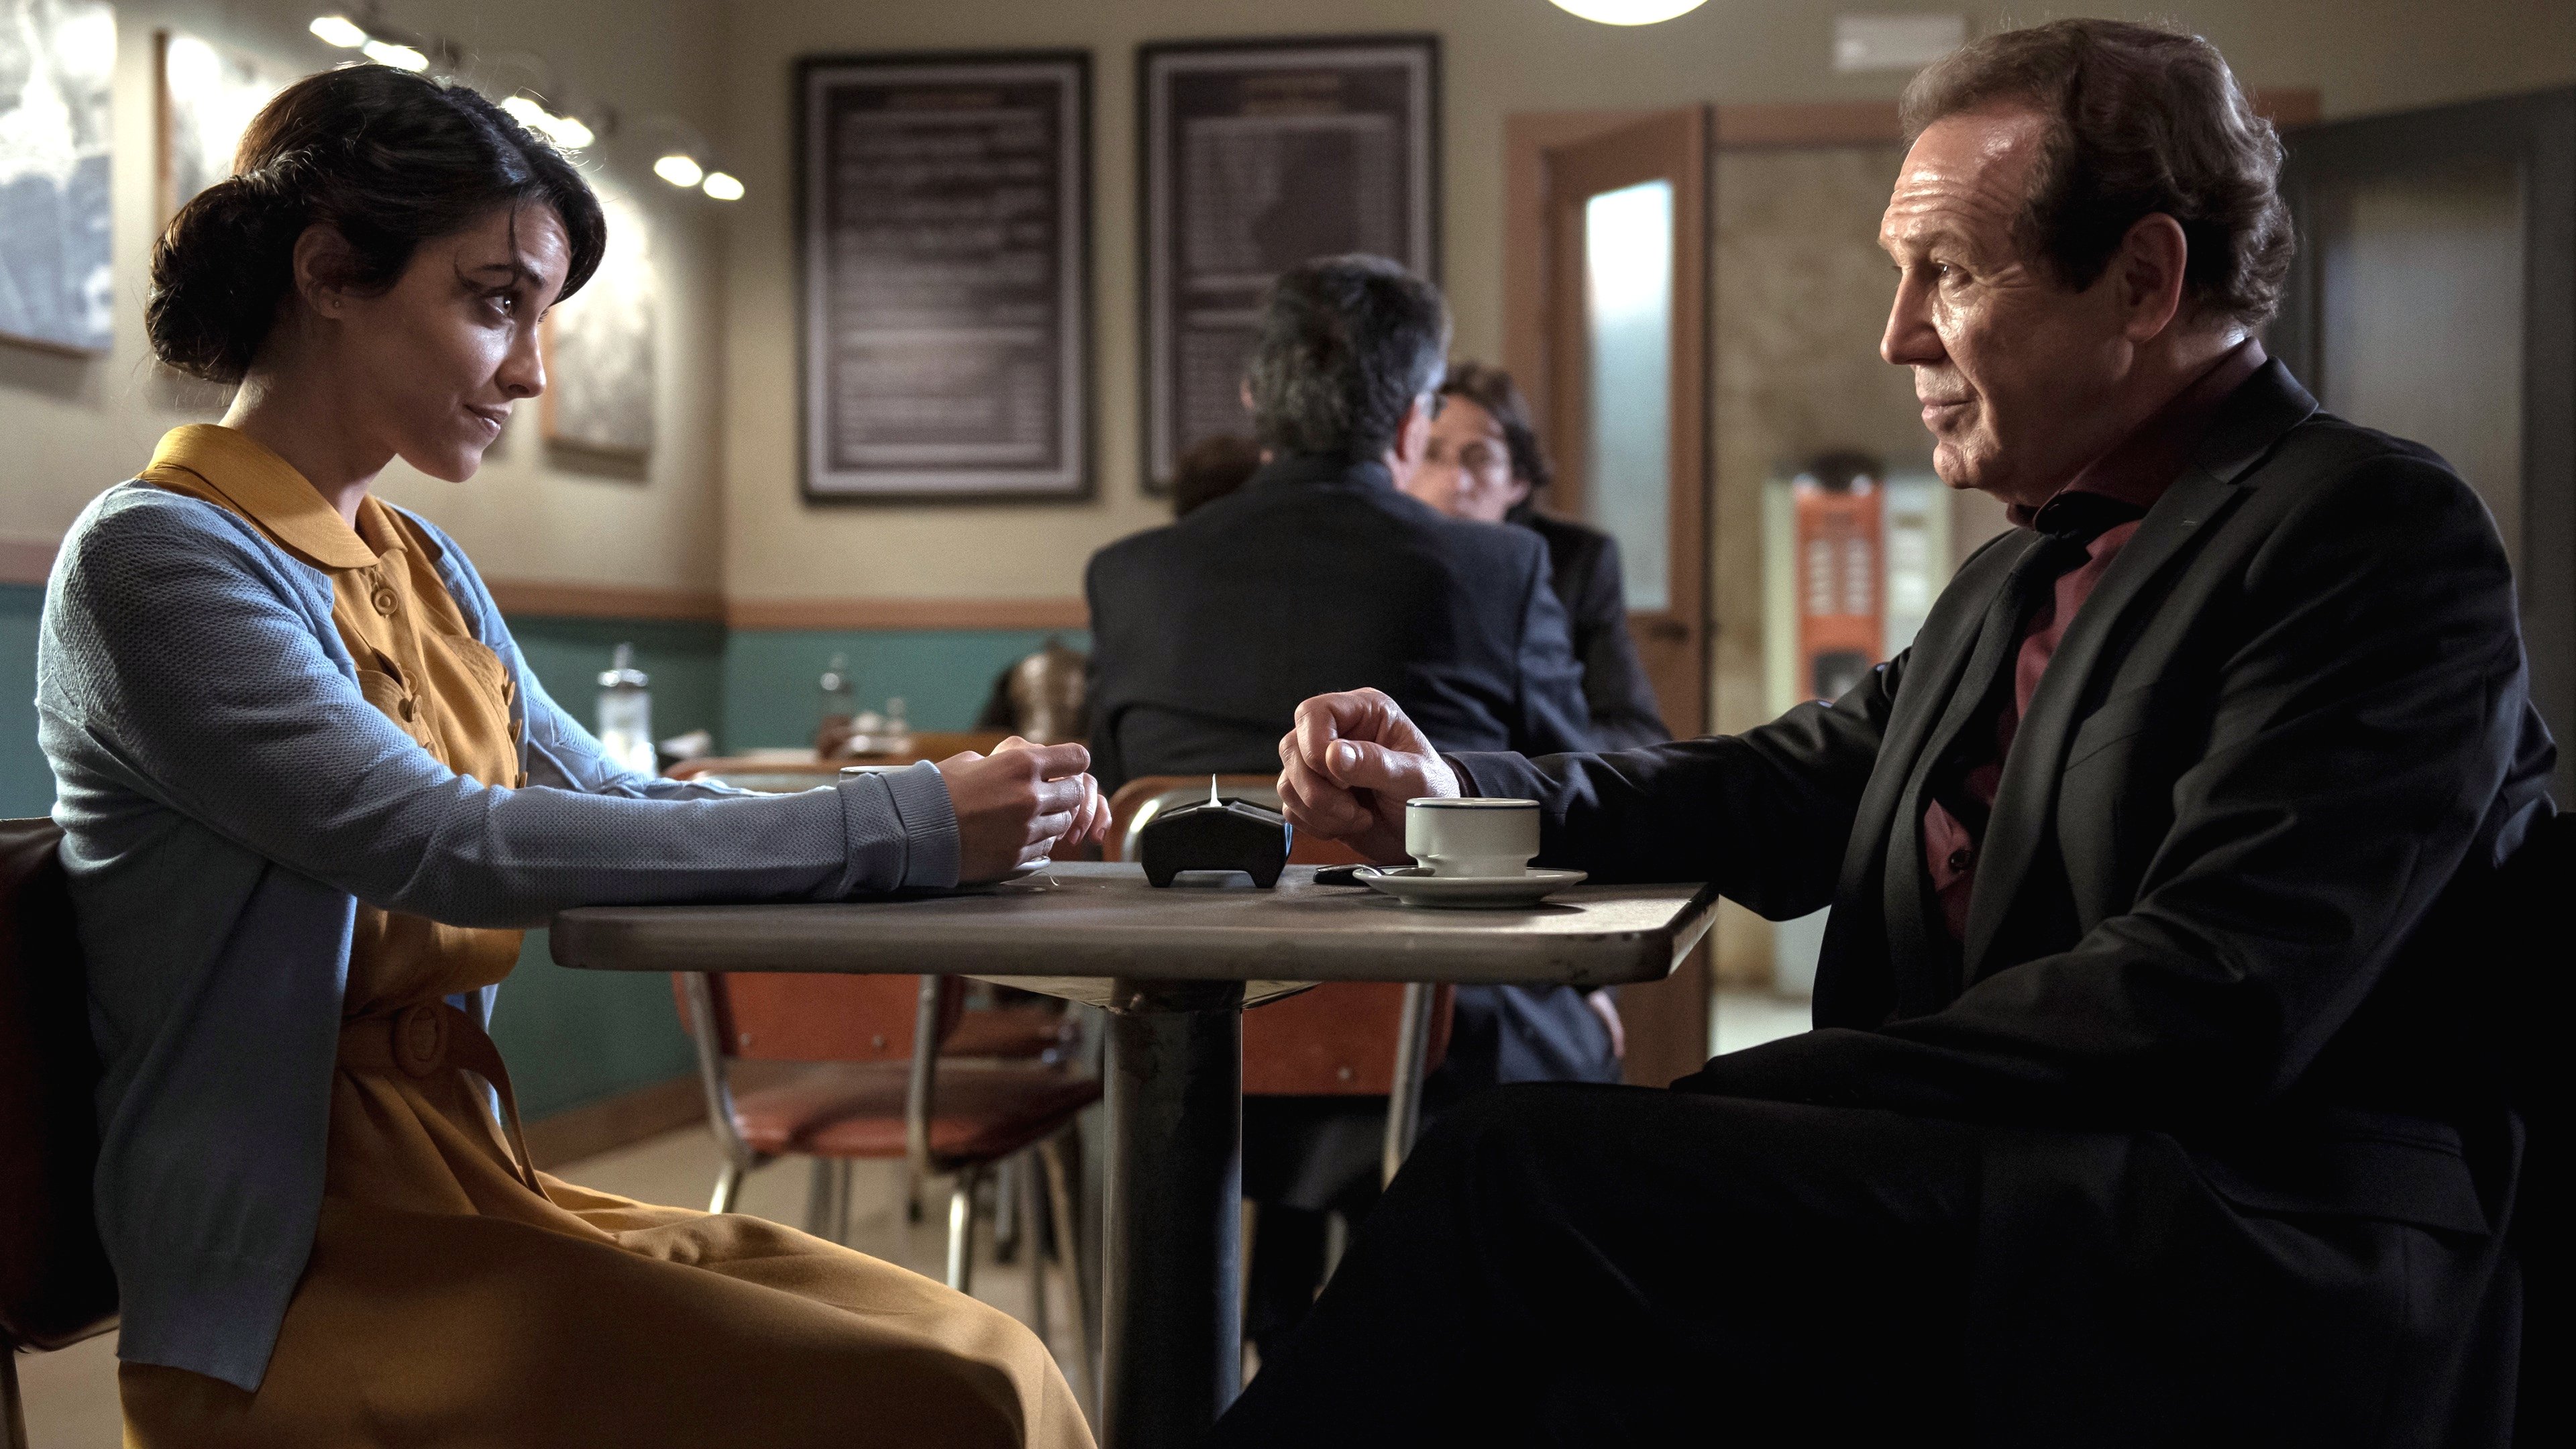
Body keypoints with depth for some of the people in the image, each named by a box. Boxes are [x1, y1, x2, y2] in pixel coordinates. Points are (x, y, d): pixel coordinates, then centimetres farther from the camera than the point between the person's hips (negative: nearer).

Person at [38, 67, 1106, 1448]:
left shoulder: (419, 565, 15)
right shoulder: (155, 559, -11)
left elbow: (608, 802, 13)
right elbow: (443, 843, -22)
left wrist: (969, 812, -2)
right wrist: (902, 827, -23)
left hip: (477, 1198, 8)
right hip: (297, 1282, -8)